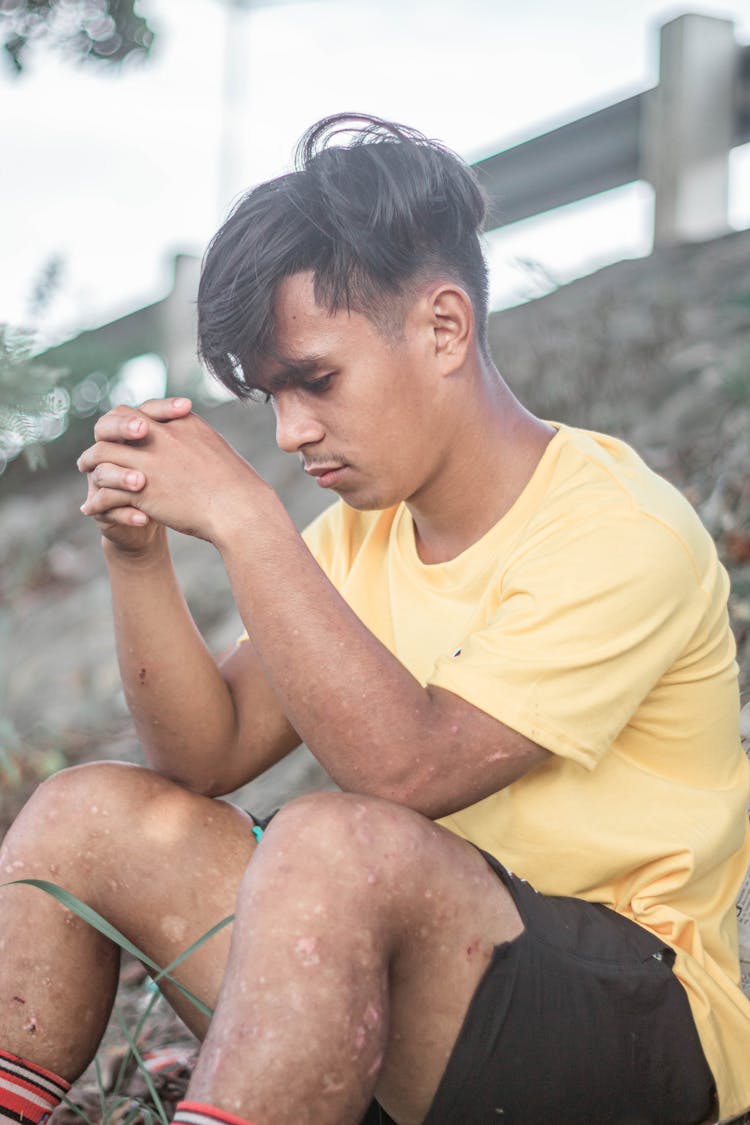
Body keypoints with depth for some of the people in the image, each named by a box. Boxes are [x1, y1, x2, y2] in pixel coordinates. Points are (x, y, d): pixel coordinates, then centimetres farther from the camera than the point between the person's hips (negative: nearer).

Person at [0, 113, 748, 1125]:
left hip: (636, 1026, -7)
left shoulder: (624, 536, -16)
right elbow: (208, 756, 4)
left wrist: (243, 517, -26)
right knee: (90, 813, -5)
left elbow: (404, 769, -27)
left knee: (335, 841, -34)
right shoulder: (362, 529, 8)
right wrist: (139, 552, -10)